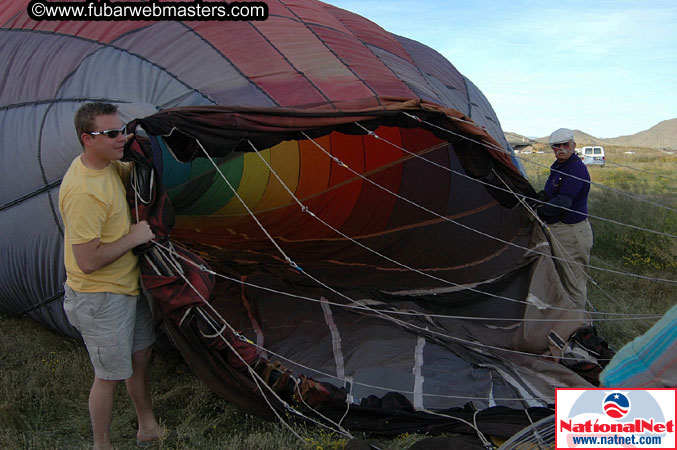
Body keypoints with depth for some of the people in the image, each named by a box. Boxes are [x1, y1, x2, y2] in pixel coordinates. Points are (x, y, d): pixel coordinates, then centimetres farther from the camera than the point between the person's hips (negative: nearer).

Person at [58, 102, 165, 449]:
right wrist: (134, 237, -21)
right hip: (101, 300, -9)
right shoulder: (83, 192, -30)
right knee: (110, 376, 8)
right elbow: (88, 261, -29)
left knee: (141, 355, 22)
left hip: (126, 286, 10)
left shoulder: (107, 164, -1)